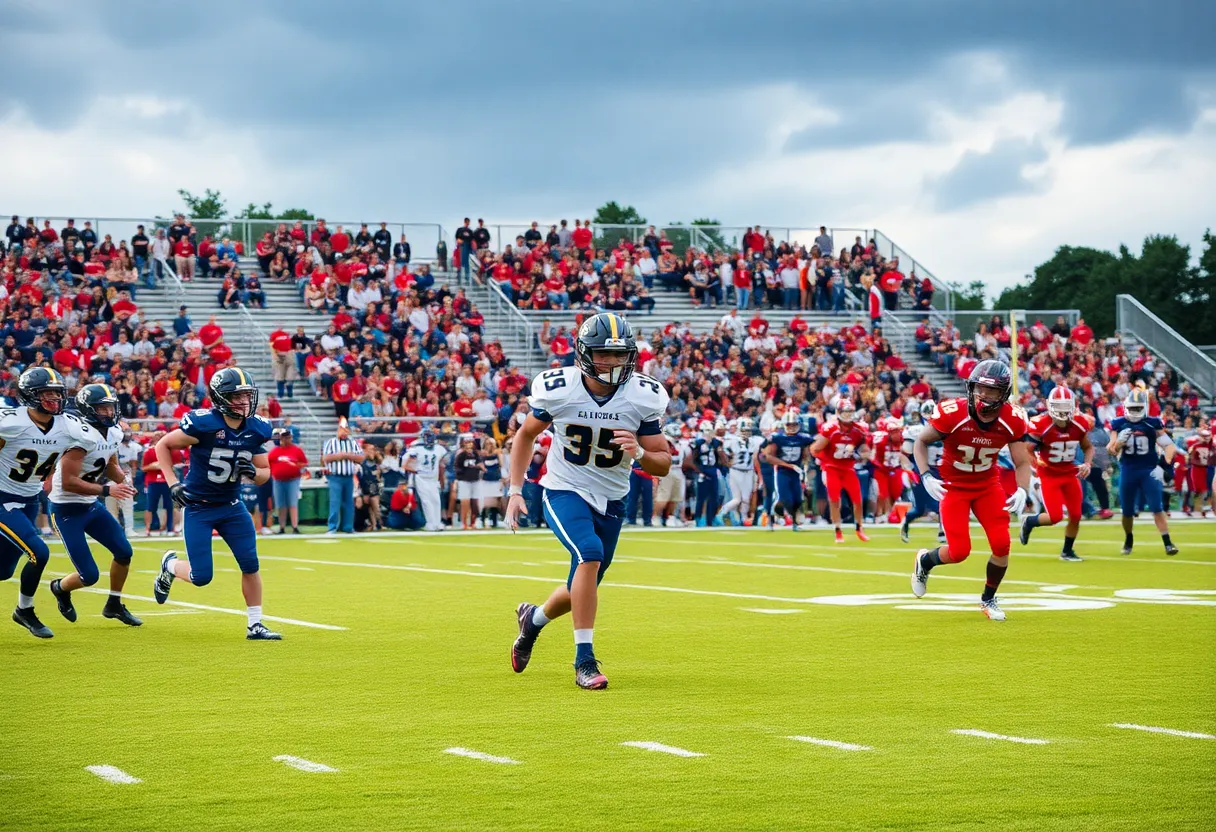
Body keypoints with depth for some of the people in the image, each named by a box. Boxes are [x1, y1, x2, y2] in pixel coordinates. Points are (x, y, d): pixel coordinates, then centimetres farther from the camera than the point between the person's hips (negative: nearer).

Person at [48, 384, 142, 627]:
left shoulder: (114, 433, 2)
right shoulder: (81, 436, -26)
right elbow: (68, 482, -28)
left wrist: (122, 479, -3)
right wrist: (107, 490, -29)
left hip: (91, 505, 8)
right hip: (67, 509, -8)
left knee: (124, 552, 5)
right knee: (89, 576, -6)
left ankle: (114, 605, 26)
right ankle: (60, 588, 27)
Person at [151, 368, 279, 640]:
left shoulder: (256, 429, -5)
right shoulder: (203, 424, -21)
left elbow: (265, 473, 6)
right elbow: (163, 446, -8)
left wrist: (253, 472, -18)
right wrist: (173, 484, -15)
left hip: (231, 505, 5)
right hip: (198, 507, -5)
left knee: (250, 565, -4)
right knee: (201, 577, -4)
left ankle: (255, 625, 9)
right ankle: (170, 565, 30)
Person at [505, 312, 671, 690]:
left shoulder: (643, 397, -13)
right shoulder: (558, 389, -15)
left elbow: (664, 464, -7)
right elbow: (526, 435, 3)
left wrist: (640, 453, -29)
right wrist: (515, 490, -2)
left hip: (610, 502, 3)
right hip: (565, 492, -3)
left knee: (582, 591, 13)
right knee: (590, 554, -30)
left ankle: (534, 617, 48)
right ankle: (584, 661, -22)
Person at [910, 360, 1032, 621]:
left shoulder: (1012, 420, -16)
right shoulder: (952, 415, -26)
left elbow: (1022, 463, -7)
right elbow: (921, 443, -10)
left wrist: (1022, 491, -26)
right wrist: (926, 477, -23)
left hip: (988, 485, 3)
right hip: (954, 486, -3)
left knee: (1002, 545, -9)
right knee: (959, 551, -10)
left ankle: (988, 599, 18)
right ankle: (925, 560, 26)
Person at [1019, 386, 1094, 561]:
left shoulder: (1080, 424, -9)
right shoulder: (1041, 425, -23)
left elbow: (1088, 447, 9)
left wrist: (1087, 464, -8)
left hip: (1070, 473, 4)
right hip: (1049, 474, -4)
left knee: (1075, 516, 2)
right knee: (1055, 517, -11)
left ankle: (1067, 551, 23)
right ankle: (1028, 522, 21)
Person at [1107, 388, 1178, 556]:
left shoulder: (1153, 424, -4)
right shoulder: (1119, 424, 1)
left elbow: (1168, 445, -4)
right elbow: (1113, 450, 3)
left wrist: (1166, 464, -19)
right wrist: (1119, 441, -18)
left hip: (1149, 470, -2)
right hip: (1128, 471, 2)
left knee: (1157, 508, -11)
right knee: (1127, 511, 11)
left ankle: (1168, 542, -10)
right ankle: (1128, 540, 34)